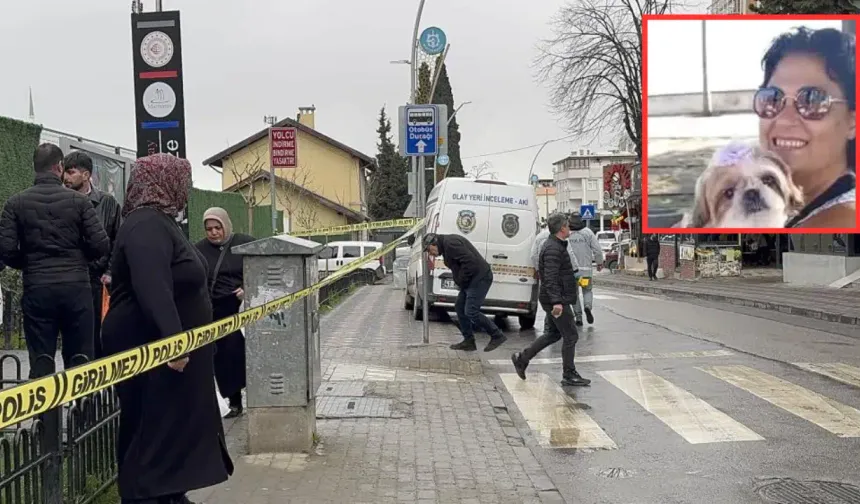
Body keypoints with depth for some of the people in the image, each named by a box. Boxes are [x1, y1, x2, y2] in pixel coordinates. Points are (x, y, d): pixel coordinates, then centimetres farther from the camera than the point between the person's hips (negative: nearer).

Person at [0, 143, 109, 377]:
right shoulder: (78, 200, -1)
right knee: (79, 360, 7)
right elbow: (101, 246, -6)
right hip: (76, 287, -1)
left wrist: (29, 265, 14)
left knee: (40, 361, 6)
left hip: (37, 289, 1)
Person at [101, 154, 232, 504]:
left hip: (165, 345, 11)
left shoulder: (160, 221, 14)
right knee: (151, 430, -3)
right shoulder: (147, 225, -20)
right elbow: (152, 289, -33)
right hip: (151, 349, -11)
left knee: (172, 425, 18)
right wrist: (173, 340, -38)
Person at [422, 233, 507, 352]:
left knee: (471, 312, -11)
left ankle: (497, 335, 2)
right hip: (471, 280, 11)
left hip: (479, 279, -11)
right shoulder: (446, 246, 19)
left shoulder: (450, 243, -15)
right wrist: (460, 282, 7)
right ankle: (469, 341, 17)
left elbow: (469, 261, -24)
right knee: (460, 308, 12)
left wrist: (461, 281, -15)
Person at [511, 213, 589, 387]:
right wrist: (556, 301, -33)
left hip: (557, 300, 11)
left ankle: (522, 358, 21)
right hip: (557, 300, -11)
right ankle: (569, 375, 6)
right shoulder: (553, 249, -19)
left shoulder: (557, 246, 15)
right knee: (570, 336, -3)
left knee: (554, 333, 18)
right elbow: (550, 278, -27)